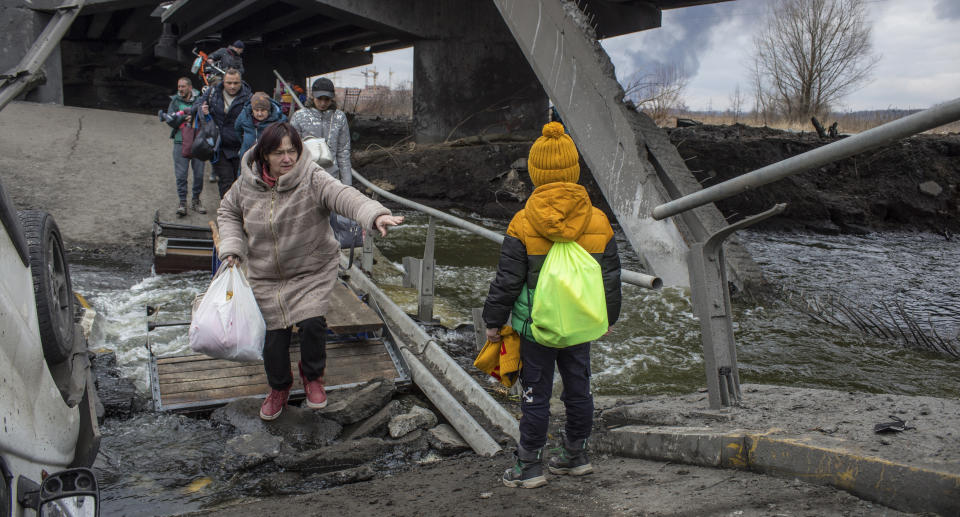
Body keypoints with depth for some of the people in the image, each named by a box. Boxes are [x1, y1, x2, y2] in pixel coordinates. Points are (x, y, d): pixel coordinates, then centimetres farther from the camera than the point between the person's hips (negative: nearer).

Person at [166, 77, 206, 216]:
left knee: (199, 173, 3)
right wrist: (183, 116, -15)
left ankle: (196, 200, 19)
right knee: (181, 174, -2)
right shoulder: (175, 101, 9)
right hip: (180, 142, 1)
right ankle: (182, 202, 6)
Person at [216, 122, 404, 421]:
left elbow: (345, 196, -38)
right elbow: (228, 212, 13)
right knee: (273, 335, 5)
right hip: (266, 276, 3)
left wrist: (375, 215, -58)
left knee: (312, 323, -19)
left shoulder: (313, 180, -19)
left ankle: (312, 376, 15)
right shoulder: (247, 183, -6)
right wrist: (232, 247, -3)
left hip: (312, 272, -3)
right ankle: (279, 388, 36)